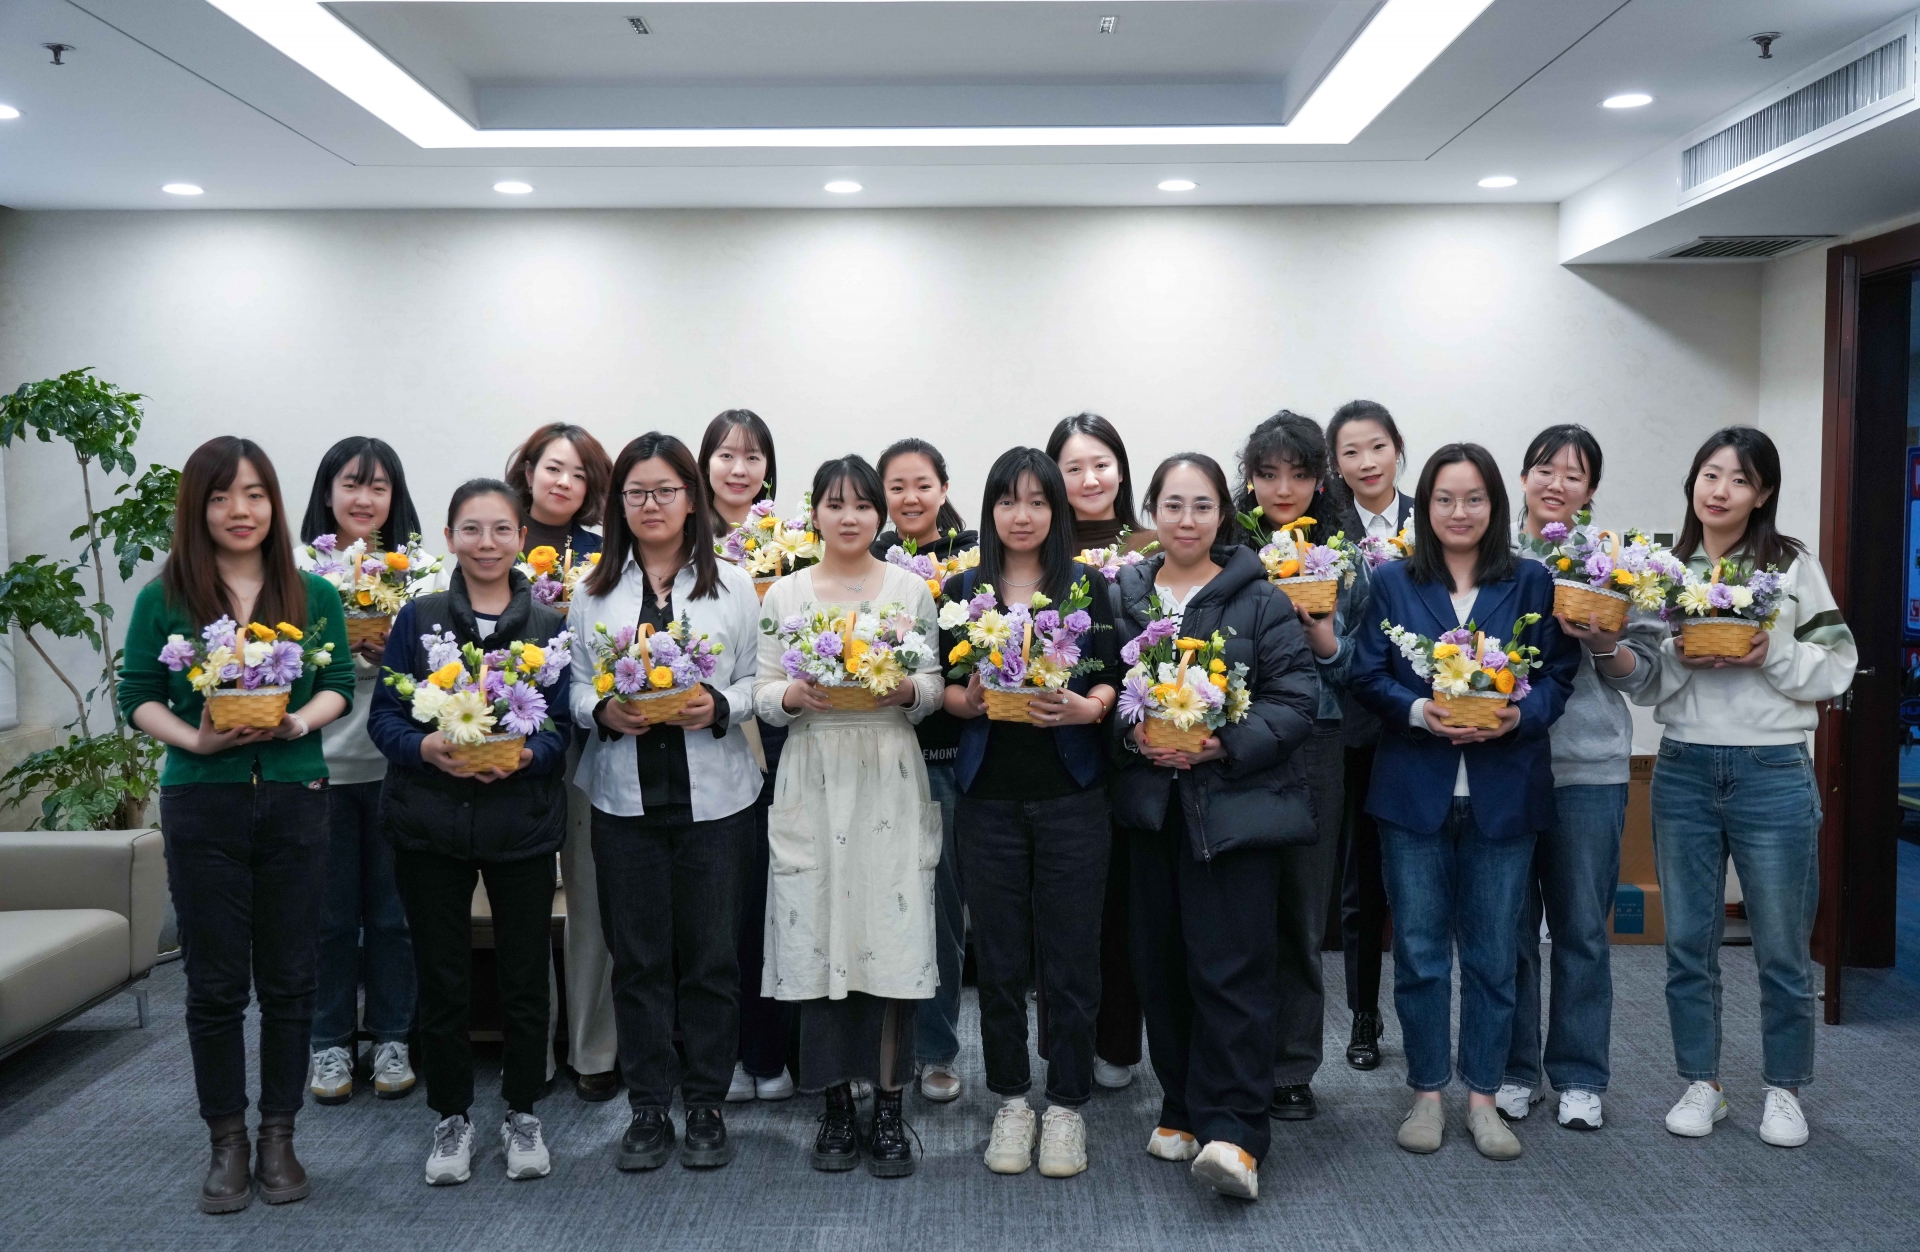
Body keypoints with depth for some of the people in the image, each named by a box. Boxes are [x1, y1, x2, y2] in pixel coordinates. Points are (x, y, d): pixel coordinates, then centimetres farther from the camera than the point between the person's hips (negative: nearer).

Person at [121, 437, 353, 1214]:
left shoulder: (314, 596, 4)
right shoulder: (164, 598, 0)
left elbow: (340, 685, 5)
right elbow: (138, 696, 1)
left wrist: (301, 721, -15)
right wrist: (194, 738, -16)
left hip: (295, 801, 1)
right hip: (202, 806, -1)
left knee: (289, 978, 7)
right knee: (215, 982, 7)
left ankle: (279, 1137, 22)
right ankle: (227, 1143, 21)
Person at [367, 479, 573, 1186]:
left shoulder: (549, 625, 2)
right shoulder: (418, 618, 2)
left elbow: (563, 726, 1)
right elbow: (384, 716, 1)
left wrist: (525, 755, -19)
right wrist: (427, 747, -18)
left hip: (522, 822, 0)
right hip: (430, 822, 0)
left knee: (525, 975, 7)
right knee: (441, 977, 8)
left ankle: (522, 1113, 25)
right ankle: (452, 1116, 25)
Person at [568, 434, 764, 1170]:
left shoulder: (732, 587, 5)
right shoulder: (594, 593, 7)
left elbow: (759, 681, 2)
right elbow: (573, 687, 6)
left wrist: (719, 707, -17)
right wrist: (604, 713, -15)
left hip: (713, 796, -1)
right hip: (626, 796, 1)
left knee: (711, 954, 5)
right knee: (637, 956, 7)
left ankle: (706, 1104, 19)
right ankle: (648, 1108, 19)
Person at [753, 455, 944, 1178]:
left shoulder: (911, 589, 8)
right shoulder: (785, 594, 9)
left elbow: (934, 687, 8)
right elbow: (762, 693, 7)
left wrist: (908, 690, -13)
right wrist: (792, 696, -13)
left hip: (889, 779, 0)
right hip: (813, 780, 1)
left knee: (892, 937, -3)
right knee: (819, 937, 1)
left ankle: (889, 1110, 9)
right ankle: (837, 1109, 15)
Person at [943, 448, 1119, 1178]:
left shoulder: (1087, 587, 5)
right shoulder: (963, 591, 8)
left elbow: (1111, 680, 1)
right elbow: (944, 687, 7)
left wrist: (1087, 707, -18)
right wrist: (968, 701, -13)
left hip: (1070, 794, -1)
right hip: (989, 795, 1)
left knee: (1070, 955, 3)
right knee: (999, 957, 7)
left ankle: (1066, 1104, 18)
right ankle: (1011, 1100, 23)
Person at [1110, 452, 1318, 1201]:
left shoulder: (1259, 600, 0)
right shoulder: (1121, 596, 10)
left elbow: (1296, 700, -5)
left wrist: (1224, 744, -18)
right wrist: (1133, 734, -11)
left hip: (1236, 804, -3)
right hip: (1150, 804, 4)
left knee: (1232, 965, -7)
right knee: (1161, 963, 8)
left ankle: (1233, 1133, -5)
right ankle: (1182, 1110, 22)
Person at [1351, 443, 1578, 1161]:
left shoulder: (1531, 582, 6)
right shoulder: (1392, 582, 5)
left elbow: (1559, 672, 3)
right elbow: (1368, 676, 1)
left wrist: (1520, 715, -16)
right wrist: (1418, 711, -16)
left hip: (1503, 792, 0)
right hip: (1415, 789, 0)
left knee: (1493, 951, 7)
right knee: (1420, 949, 6)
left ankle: (1483, 1095, 21)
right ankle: (1427, 1093, 20)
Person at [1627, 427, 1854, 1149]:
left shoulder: (1793, 566, 1)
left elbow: (1838, 668, -1)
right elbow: (1642, 684, 6)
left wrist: (1773, 653, -17)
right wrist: (1681, 657, -13)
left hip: (1773, 771, -2)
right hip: (1683, 770, 2)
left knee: (1782, 946, 6)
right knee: (1688, 941, 8)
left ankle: (1783, 1090, 23)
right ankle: (1701, 1084, 23)